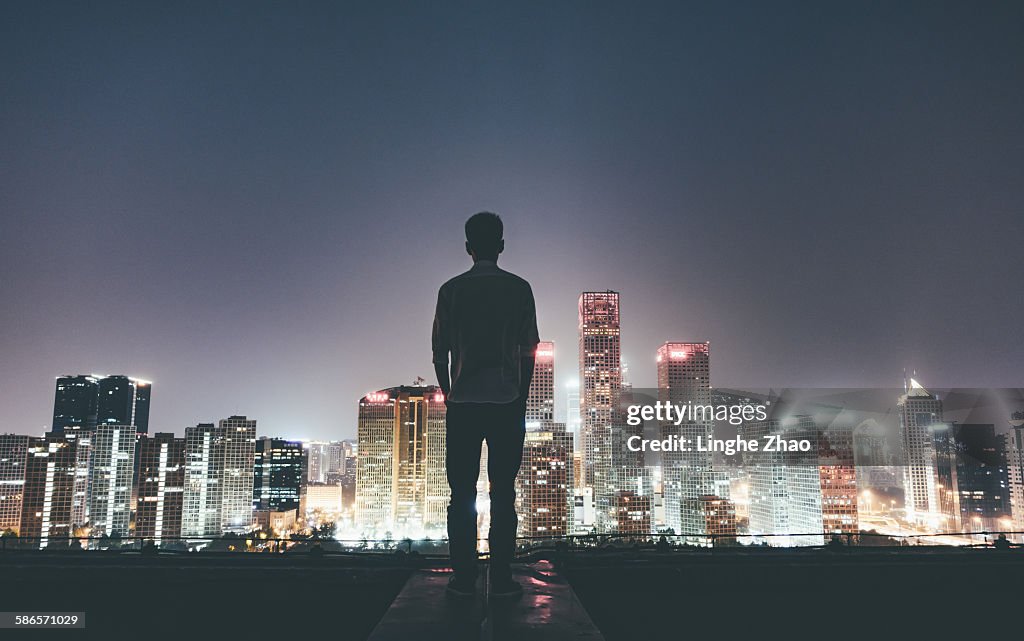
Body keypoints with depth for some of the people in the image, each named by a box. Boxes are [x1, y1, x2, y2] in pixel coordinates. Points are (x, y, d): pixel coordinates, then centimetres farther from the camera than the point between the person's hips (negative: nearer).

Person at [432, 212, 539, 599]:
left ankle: (464, 578, 6)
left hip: (462, 403, 0)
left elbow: (440, 351, 3)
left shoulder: (451, 290, 3)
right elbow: (528, 351, 2)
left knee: (462, 493, 5)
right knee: (503, 493, 3)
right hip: (507, 402, 0)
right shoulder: (519, 289, 2)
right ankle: (502, 579, 4)